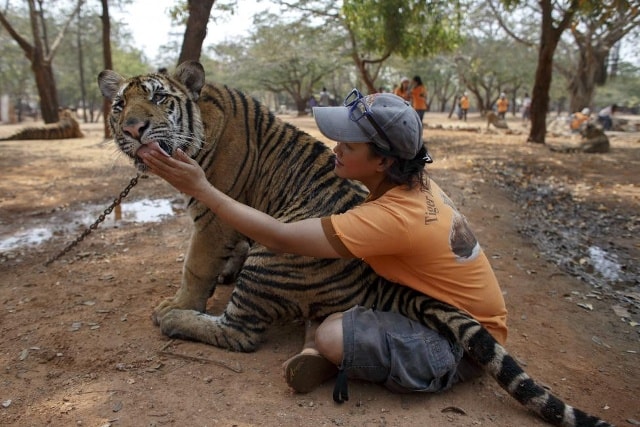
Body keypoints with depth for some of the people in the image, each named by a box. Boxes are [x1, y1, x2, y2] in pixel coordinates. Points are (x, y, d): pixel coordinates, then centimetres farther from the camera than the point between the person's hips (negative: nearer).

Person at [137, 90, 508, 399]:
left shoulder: (392, 215, -34)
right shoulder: (412, 183, -7)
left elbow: (280, 238, -31)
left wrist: (201, 189, -26)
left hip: (464, 343, -8)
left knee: (333, 336, -31)